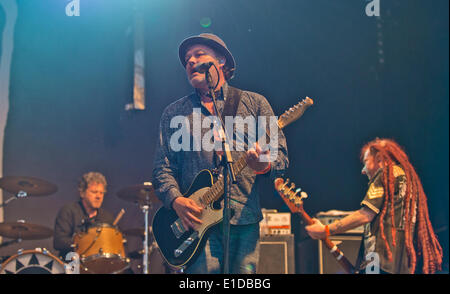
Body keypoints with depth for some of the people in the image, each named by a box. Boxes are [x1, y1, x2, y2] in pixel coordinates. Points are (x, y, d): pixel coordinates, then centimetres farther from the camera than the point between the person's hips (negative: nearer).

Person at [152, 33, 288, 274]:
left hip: (245, 220, 1)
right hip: (198, 221, 0)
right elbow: (162, 168, 10)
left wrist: (265, 165, -15)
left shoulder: (254, 103, 13)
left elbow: (280, 154, 8)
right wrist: (176, 200, -9)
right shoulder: (174, 113, 15)